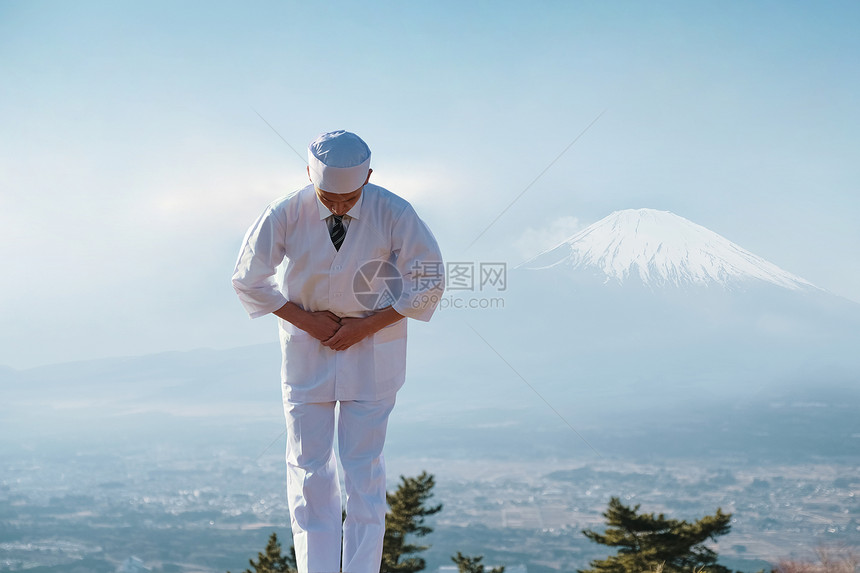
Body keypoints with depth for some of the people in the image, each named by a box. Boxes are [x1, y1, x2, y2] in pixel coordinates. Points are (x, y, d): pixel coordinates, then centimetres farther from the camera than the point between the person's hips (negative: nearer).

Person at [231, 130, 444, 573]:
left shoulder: (394, 214, -18)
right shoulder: (285, 215, -16)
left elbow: (429, 282, -7)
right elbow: (247, 279, -3)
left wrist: (367, 325, -13)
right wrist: (306, 320, -11)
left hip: (372, 346, -1)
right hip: (307, 342, 1)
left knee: (363, 463, -1)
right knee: (307, 464, 1)